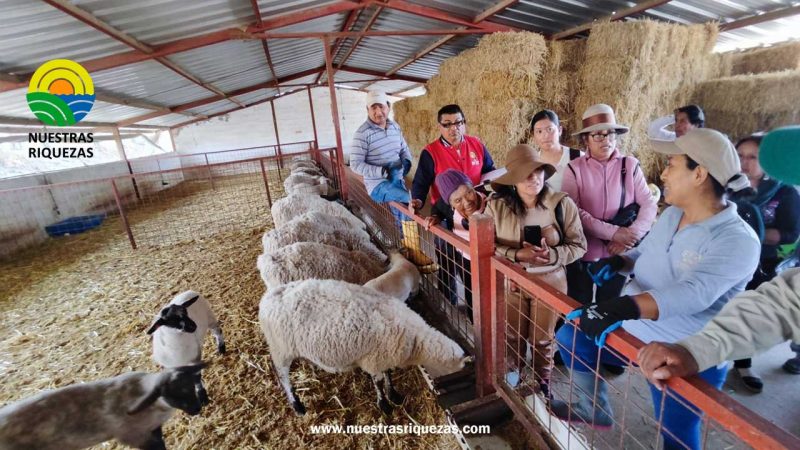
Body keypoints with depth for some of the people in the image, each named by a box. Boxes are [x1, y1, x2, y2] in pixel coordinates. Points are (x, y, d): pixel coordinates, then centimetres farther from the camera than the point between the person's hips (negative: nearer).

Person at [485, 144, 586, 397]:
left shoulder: (562, 204, -13)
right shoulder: (497, 205, -14)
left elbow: (579, 245, -6)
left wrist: (552, 255, -25)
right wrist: (517, 254, -26)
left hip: (549, 283, 0)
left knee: (542, 338, 20)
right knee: (513, 336, 21)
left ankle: (543, 381, 50)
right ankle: (512, 377, 51)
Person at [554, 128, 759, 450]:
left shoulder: (737, 240, -23)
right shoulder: (672, 213, 1)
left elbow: (693, 293, -38)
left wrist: (625, 306, -55)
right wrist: (617, 261, -9)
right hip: (634, 329, 7)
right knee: (569, 337, 11)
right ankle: (595, 409, 31)